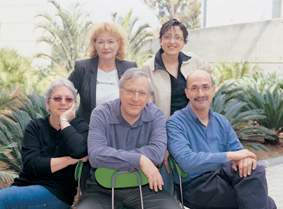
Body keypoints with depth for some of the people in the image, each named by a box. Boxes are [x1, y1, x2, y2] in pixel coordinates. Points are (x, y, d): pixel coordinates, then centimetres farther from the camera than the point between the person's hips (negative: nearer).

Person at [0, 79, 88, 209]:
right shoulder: (35, 126, 8)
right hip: (26, 186, 3)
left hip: (56, 192, -3)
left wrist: (64, 121, -12)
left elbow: (79, 152, -22)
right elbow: (31, 164, -8)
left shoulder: (80, 127, 3)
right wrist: (70, 159, -15)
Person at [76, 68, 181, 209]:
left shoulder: (155, 115, -1)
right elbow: (95, 155, -21)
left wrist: (112, 158, -20)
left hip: (143, 187, 1)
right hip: (103, 189, -1)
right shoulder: (101, 114, -6)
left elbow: (157, 153, -18)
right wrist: (139, 160, -25)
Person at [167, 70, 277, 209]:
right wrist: (229, 156, -23)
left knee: (255, 172, -26)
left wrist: (245, 157, -16)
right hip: (196, 184, -6)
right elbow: (186, 161, -22)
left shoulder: (221, 122, 14)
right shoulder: (175, 123, -7)